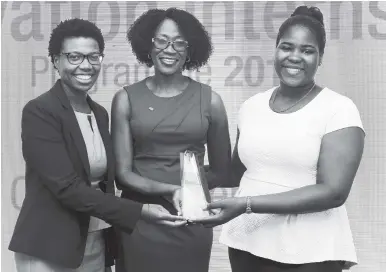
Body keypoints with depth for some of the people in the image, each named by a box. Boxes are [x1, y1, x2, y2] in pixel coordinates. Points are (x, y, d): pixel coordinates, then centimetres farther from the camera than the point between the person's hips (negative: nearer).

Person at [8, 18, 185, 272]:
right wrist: (139, 211, -23)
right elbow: (67, 187, -21)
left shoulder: (100, 113, 7)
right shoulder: (39, 111, -14)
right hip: (50, 248, -6)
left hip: (97, 245, 6)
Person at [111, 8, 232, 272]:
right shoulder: (126, 99, -2)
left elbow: (222, 171, 8)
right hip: (140, 222, 0)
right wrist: (171, 189, -20)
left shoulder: (210, 100, -2)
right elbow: (123, 174, -5)